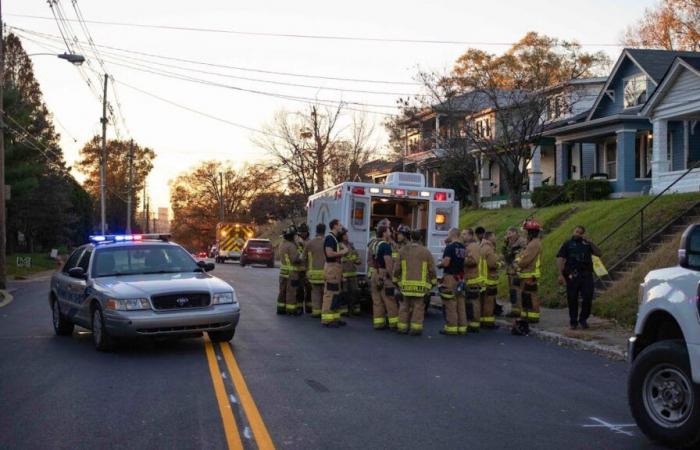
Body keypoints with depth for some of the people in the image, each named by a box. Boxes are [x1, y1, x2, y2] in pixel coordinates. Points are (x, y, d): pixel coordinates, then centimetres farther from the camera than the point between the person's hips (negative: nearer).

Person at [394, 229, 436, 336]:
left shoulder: (403, 250, 2)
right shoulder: (426, 252, -3)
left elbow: (397, 268, 3)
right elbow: (432, 269, -2)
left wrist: (396, 280, 14)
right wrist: (433, 282, 8)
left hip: (406, 283, 3)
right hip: (420, 284, -2)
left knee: (405, 305, 13)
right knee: (418, 306, 2)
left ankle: (402, 327, 15)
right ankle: (415, 328, -1)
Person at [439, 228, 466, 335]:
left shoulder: (450, 247, -13)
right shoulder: (463, 247, 10)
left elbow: (446, 263, -21)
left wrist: (440, 265, 1)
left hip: (450, 277, -8)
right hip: (460, 277, 8)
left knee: (450, 304, -3)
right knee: (460, 303, 10)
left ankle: (451, 327, -2)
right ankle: (462, 327, 13)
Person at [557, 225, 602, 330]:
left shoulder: (587, 244, 15)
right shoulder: (567, 244, 10)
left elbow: (599, 254, 7)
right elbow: (560, 259, 1)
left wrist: (590, 242, -3)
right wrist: (561, 274, -10)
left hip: (586, 275, 1)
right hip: (572, 275, -1)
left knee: (588, 297, -6)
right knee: (572, 299, 2)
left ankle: (583, 319, 12)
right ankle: (573, 322, 13)